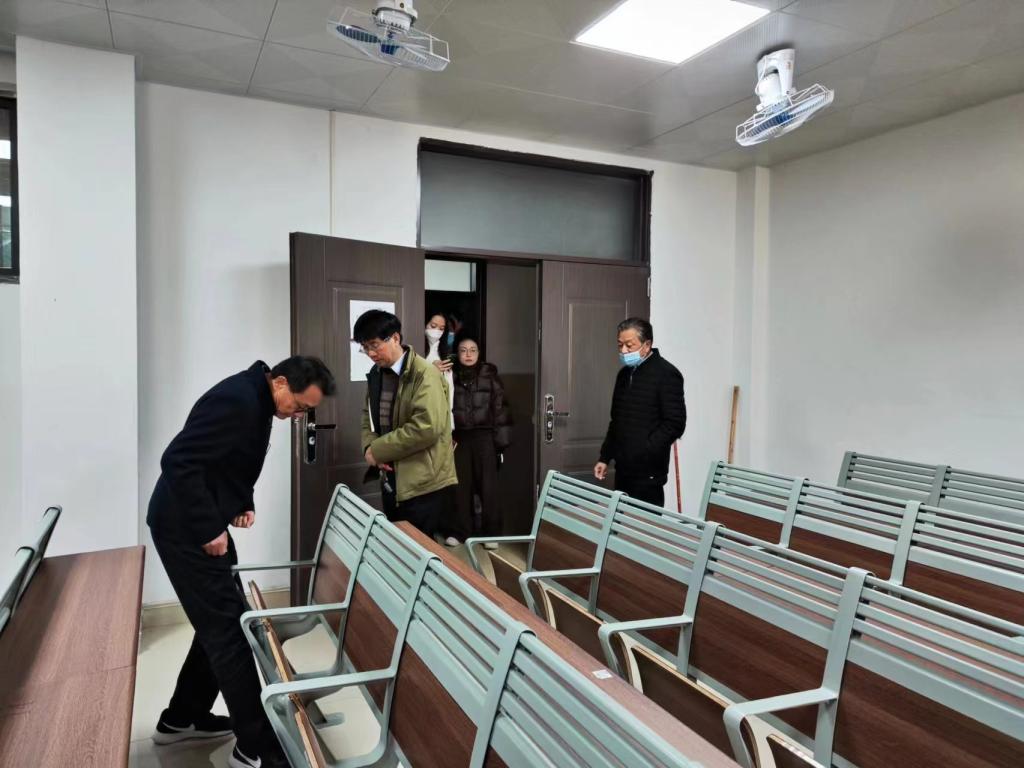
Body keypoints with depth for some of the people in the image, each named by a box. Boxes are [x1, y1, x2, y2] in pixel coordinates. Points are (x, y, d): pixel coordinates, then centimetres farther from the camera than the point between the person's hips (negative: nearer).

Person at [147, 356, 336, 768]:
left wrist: (242, 503, 5)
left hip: (203, 524, 10)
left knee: (220, 621, 18)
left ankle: (182, 717, 34)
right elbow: (178, 462, -29)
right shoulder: (238, 399, -24)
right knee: (231, 627, -5)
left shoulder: (257, 400, 8)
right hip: (185, 527, -10)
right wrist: (208, 529, -24)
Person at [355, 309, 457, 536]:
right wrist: (369, 448, -4)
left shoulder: (425, 374, -17)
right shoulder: (375, 374, 10)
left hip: (421, 482, -8)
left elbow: (427, 427, -27)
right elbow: (369, 415, 18)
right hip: (390, 479, 8)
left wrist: (378, 450, -18)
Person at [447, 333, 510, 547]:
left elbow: (500, 410, -1)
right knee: (461, 485, 7)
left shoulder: (490, 376, 0)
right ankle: (460, 531, 19)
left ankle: (492, 533, 11)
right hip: (460, 437, 2)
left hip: (484, 437, -2)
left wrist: (501, 443, -5)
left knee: (488, 485, 0)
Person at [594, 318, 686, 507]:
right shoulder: (624, 373, 14)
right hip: (623, 467, 7)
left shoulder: (666, 374, -10)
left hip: (648, 470, -7)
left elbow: (675, 423, -16)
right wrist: (605, 457, 15)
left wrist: (643, 452, -20)